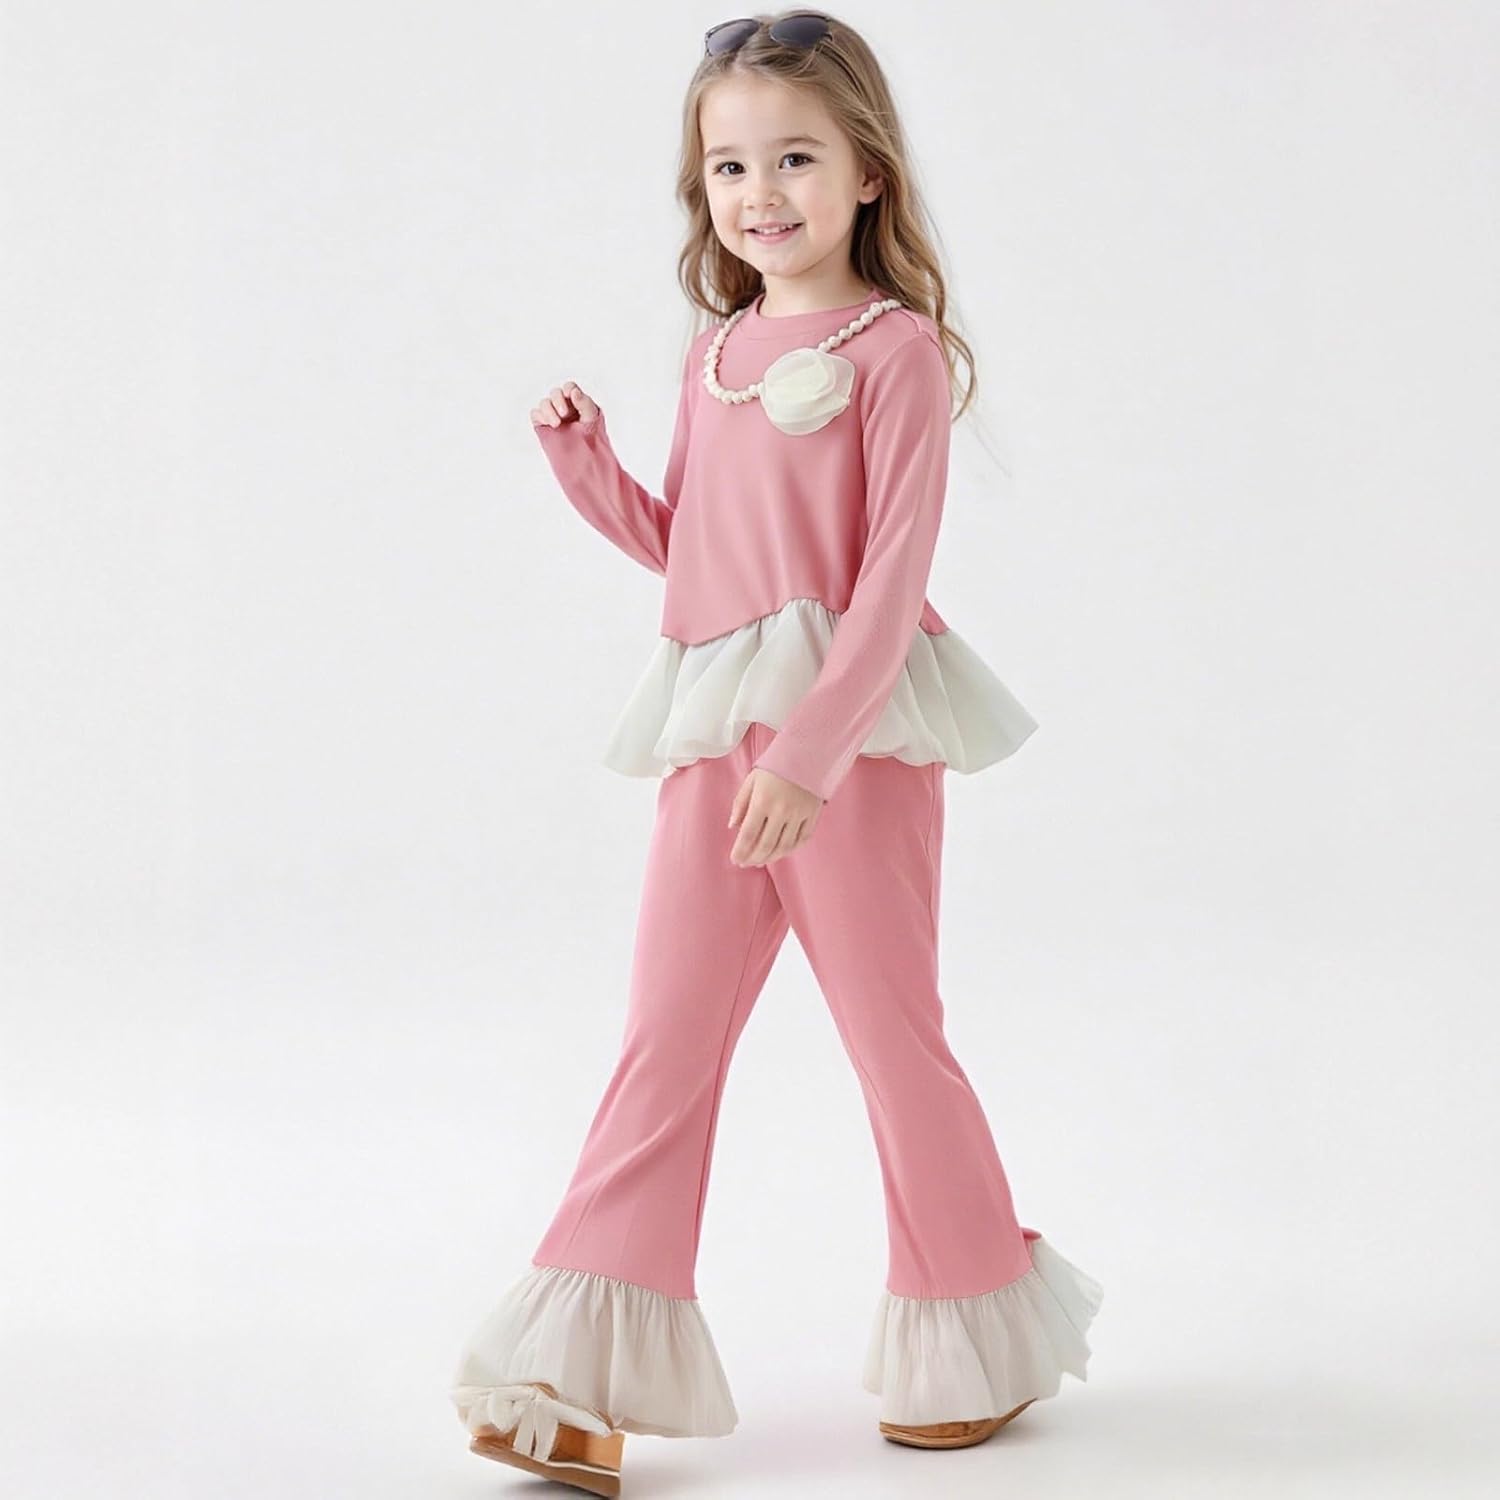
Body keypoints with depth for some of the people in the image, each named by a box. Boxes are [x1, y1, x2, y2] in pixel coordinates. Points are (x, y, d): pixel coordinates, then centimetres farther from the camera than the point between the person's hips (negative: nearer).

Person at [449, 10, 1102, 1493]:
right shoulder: (715, 354, 14)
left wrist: (815, 746, -22)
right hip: (713, 740, 6)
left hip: (855, 732, -6)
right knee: (664, 1038, 2)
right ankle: (585, 1374, 3)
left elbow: (895, 570, -14)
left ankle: (972, 1341, 25)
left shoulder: (894, 346, -7)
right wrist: (580, 456, 7)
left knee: (891, 1028, 6)